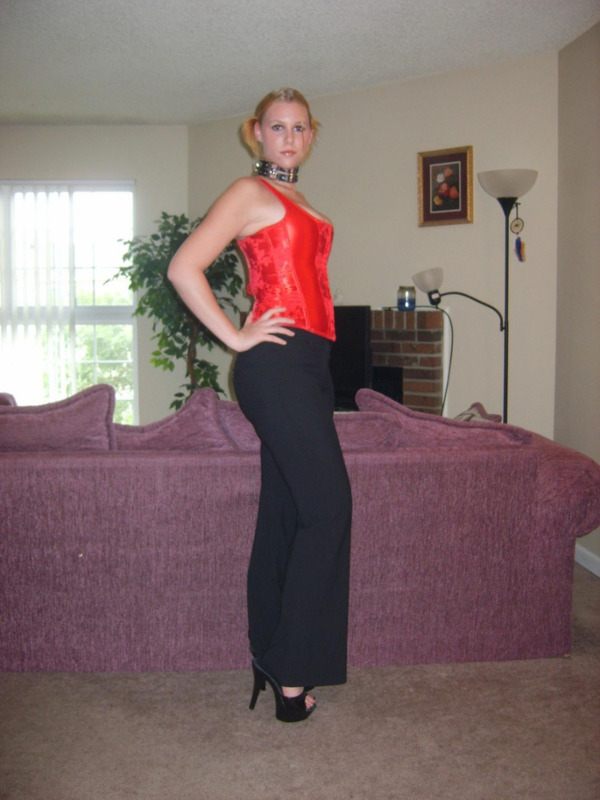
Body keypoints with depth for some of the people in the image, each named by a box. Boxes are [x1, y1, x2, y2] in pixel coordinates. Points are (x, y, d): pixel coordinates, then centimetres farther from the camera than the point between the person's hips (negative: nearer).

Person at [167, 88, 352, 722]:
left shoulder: (299, 204, 23)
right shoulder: (251, 192, -2)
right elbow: (183, 268, -12)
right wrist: (236, 336, -11)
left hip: (307, 364, 8)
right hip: (276, 363, -8)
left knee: (285, 514, 10)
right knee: (328, 507, -11)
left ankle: (270, 659, 20)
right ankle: (292, 671, -2)